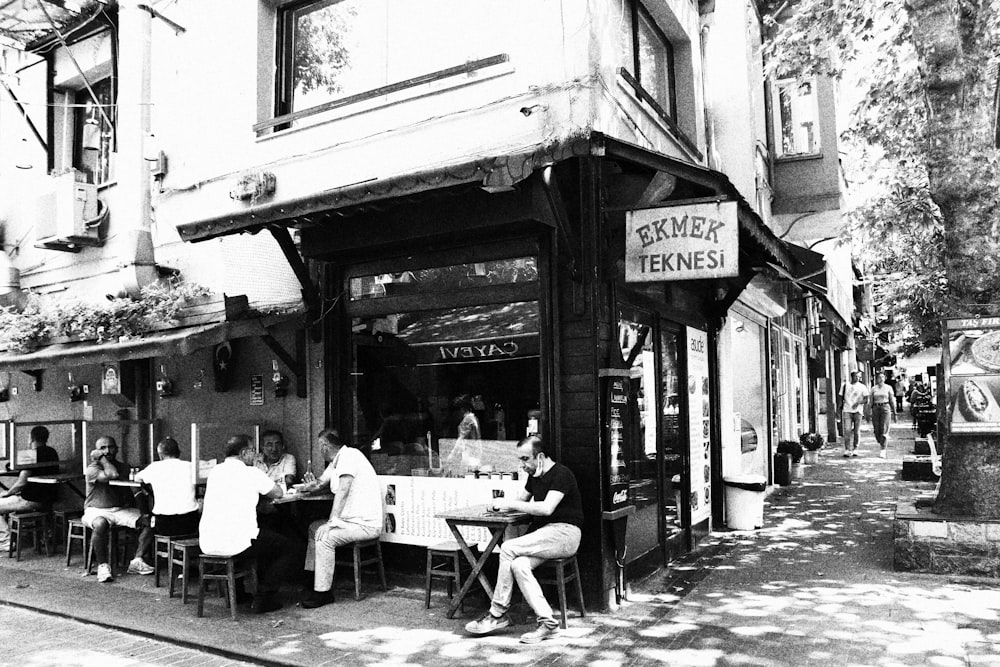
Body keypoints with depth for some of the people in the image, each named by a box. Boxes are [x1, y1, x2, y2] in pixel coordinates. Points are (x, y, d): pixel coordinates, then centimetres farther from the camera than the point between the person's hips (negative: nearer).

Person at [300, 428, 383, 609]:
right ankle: (312, 578, 19)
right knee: (314, 527, 16)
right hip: (353, 519, 10)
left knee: (324, 536, -23)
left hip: (367, 523, -10)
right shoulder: (336, 462, 14)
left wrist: (332, 521, -28)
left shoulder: (349, 455, -16)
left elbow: (343, 491, -26)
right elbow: (319, 483, 27)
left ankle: (323, 592, -13)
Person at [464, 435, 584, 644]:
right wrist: (503, 503, 5)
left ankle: (497, 614, -11)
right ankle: (547, 622, -19)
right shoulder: (534, 476, 16)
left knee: (508, 548, -23)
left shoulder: (561, 474, -11)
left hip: (564, 532, -8)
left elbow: (546, 508, -23)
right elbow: (522, 499, 29)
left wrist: (511, 503, -16)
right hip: (543, 533, 8)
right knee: (517, 565, -22)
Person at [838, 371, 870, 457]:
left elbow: (866, 399, 2)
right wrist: (840, 407, 0)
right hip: (847, 410, 0)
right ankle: (847, 450, -10)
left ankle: (855, 449, 17)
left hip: (857, 411, 0)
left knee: (856, 431, 4)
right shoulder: (845, 385, 10)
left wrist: (858, 402, -16)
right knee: (847, 430, -10)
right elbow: (840, 397, 14)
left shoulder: (862, 386, 6)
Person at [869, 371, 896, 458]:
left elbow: (892, 401, 8)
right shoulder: (873, 389, 7)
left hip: (886, 408, -2)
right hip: (876, 409, 2)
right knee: (877, 430, 3)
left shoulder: (888, 388, 5)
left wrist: (894, 413, 7)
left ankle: (882, 450, -7)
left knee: (884, 430, -8)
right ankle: (881, 443, 30)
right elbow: (870, 402, 7)